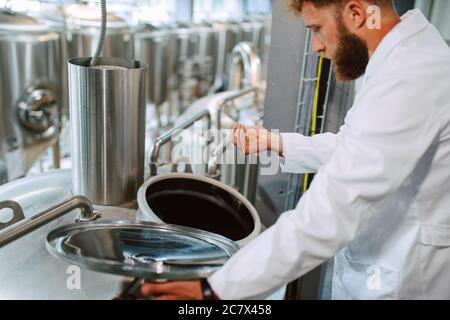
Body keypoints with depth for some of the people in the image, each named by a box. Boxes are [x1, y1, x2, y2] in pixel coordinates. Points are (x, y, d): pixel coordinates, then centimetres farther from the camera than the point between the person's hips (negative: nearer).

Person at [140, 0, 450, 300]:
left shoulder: (408, 79, -28)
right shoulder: (411, 53, 5)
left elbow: (327, 218, -34)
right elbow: (354, 147, 14)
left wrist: (216, 289, -32)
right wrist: (276, 143, 6)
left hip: (395, 286, -8)